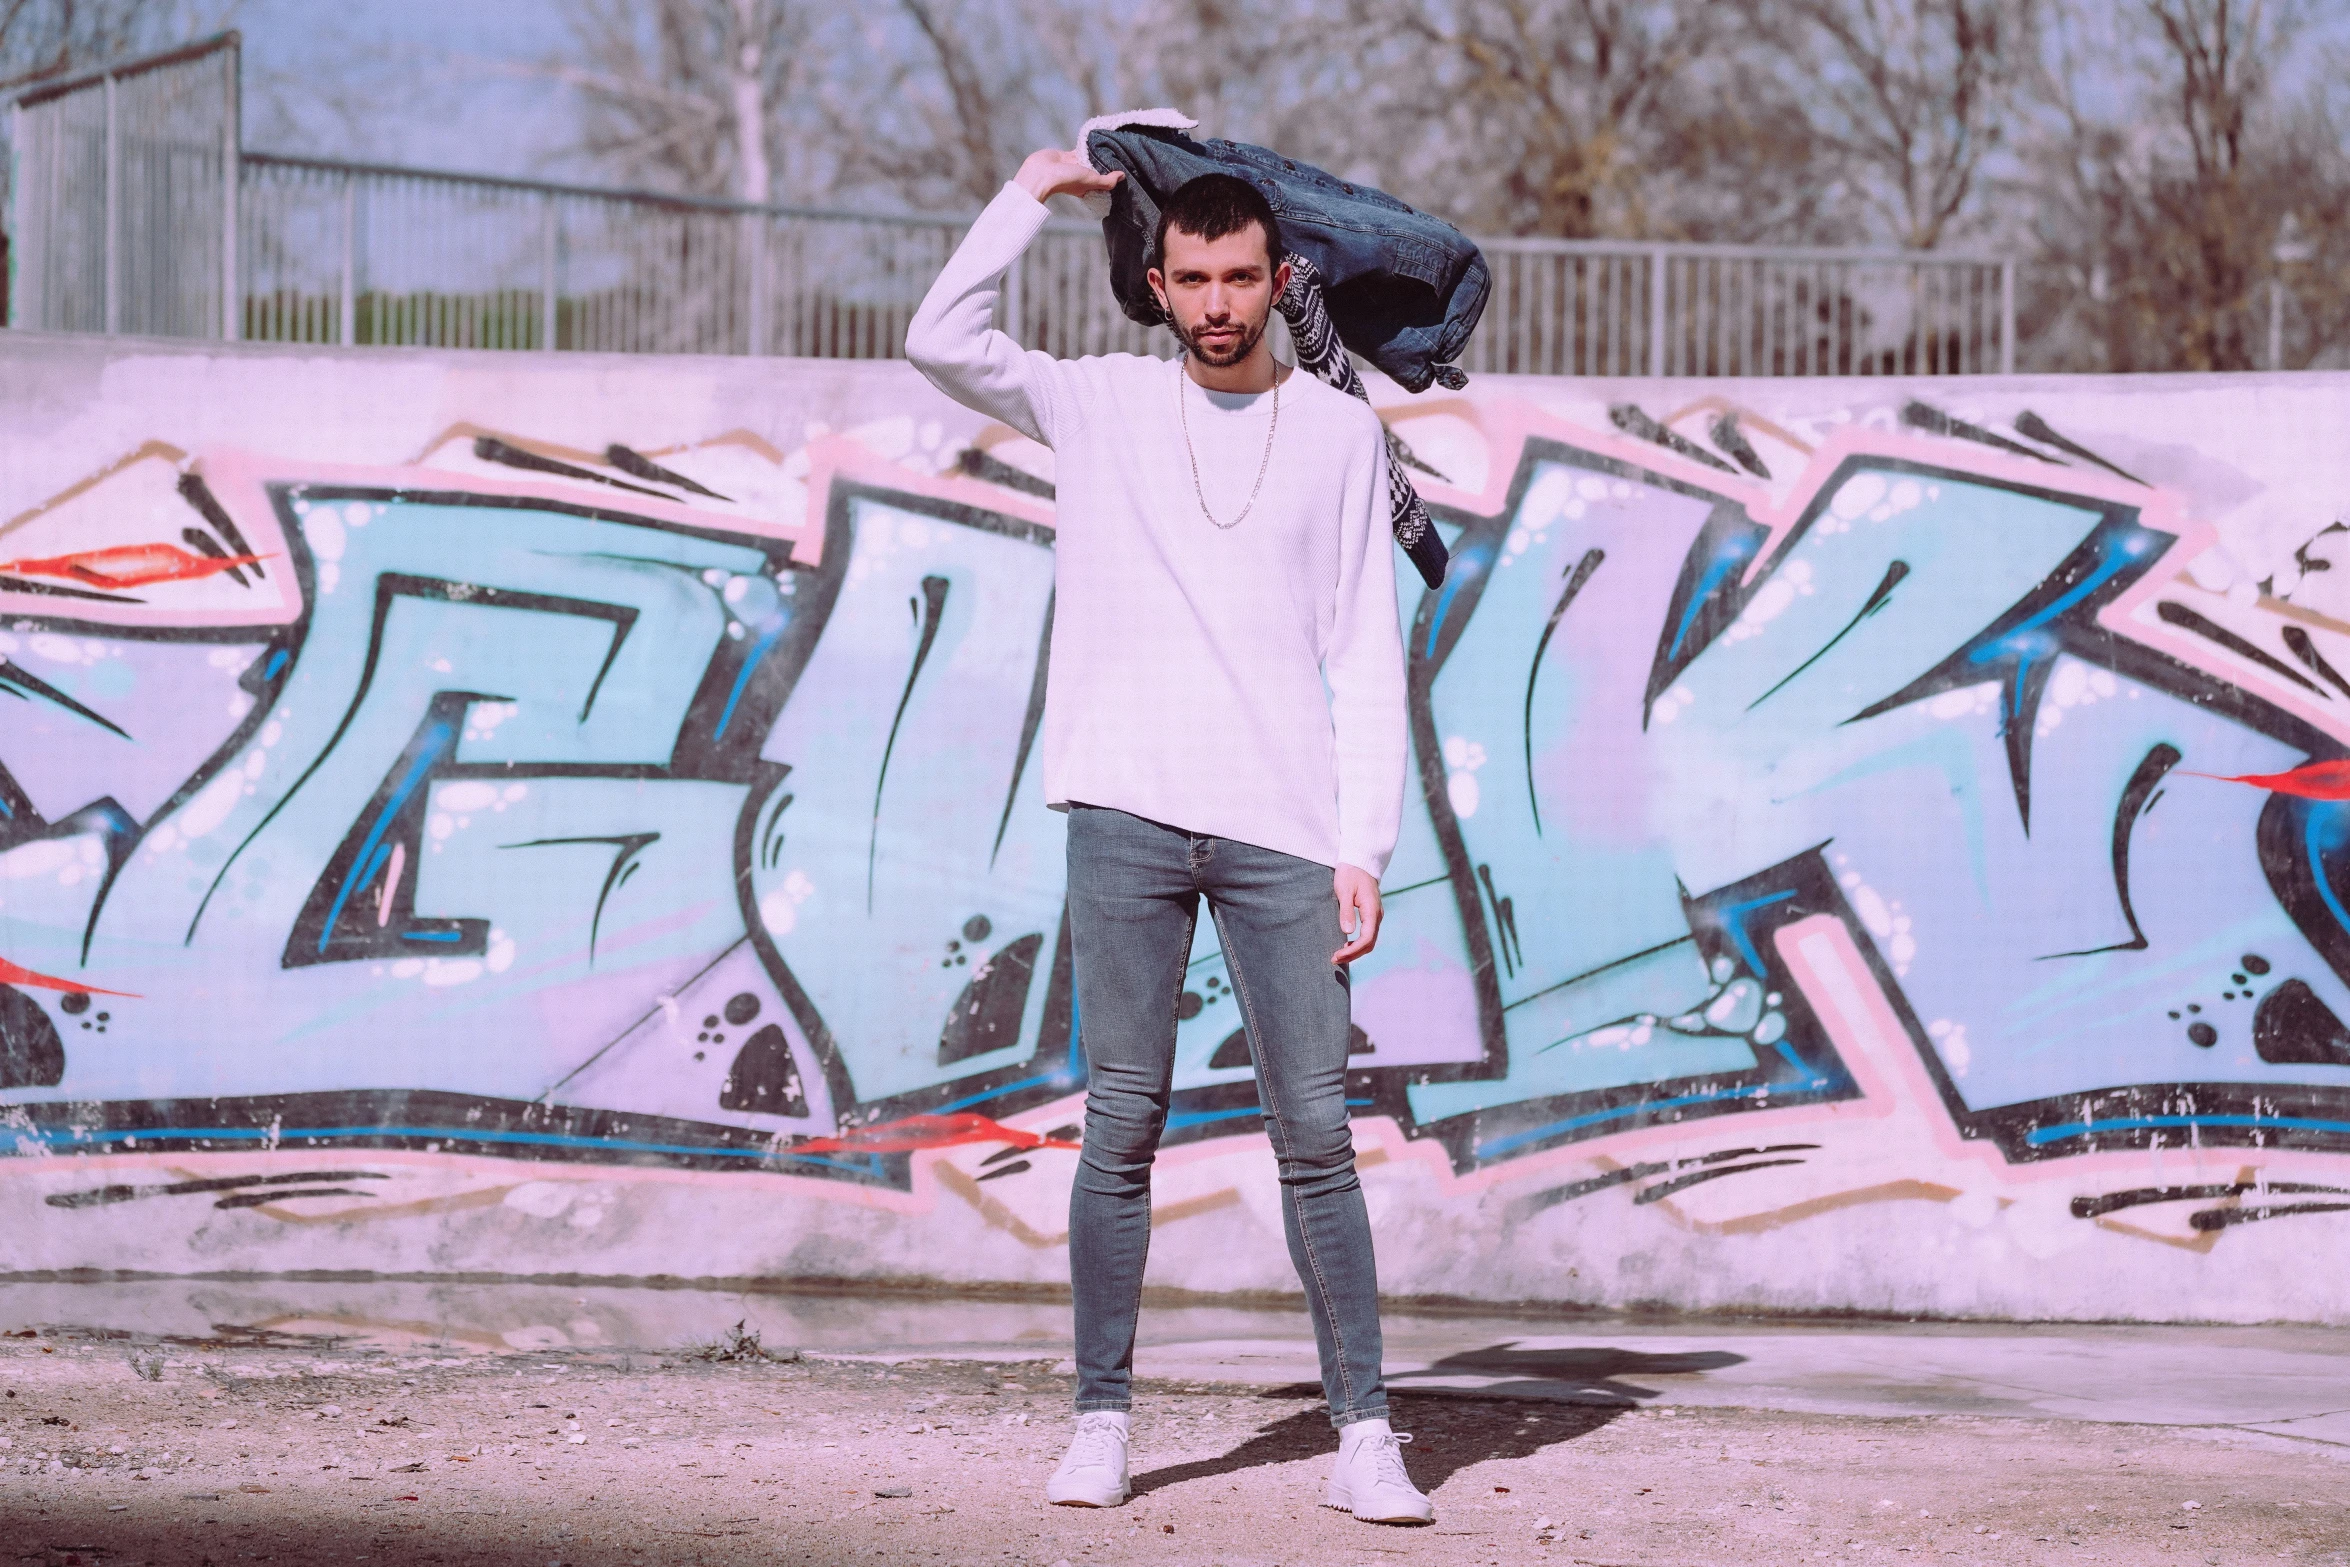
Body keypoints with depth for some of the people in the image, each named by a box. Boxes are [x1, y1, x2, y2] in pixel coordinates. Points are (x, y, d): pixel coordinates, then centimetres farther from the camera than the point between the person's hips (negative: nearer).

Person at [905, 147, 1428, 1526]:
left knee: (1316, 1131, -2)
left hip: (1283, 829, 0)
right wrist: (1040, 188, 7)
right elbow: (942, 340, -1)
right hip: (1129, 816, 0)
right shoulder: (1100, 405, 12)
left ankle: (1365, 1436, 0)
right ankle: (1104, 1422, 6)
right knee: (1124, 1124, 0)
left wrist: (1364, 848, 0)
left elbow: (1367, 659, 8)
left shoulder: (1342, 433, 11)